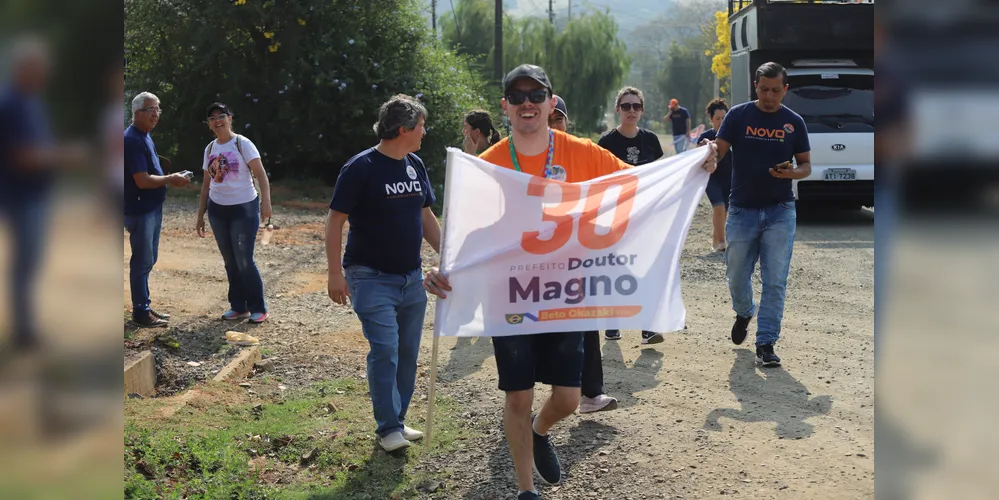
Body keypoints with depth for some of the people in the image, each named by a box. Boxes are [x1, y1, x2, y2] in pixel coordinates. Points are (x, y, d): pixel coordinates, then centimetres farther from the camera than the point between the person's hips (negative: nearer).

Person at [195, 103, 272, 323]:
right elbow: (206, 184, 14)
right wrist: (200, 215, 13)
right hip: (217, 210, 5)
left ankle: (259, 309, 5)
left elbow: (261, 174, -14)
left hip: (244, 209, -5)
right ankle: (239, 307, 19)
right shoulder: (210, 149, 8)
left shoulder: (243, 144, -8)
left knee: (244, 261, -7)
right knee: (230, 261, 9)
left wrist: (265, 201, -28)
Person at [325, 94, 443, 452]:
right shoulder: (361, 167, -12)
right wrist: (336, 273, -16)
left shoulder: (415, 166, 8)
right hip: (372, 278, -7)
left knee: (408, 352, 9)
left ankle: (397, 421, 21)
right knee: (385, 350, -10)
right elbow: (335, 220, -12)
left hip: (412, 277, 7)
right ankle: (388, 428, 1)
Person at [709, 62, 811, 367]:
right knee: (736, 276, 8)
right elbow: (718, 150, -5)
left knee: (775, 281, -4)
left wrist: (792, 172, -15)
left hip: (780, 211, 0)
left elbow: (806, 165, 8)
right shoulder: (738, 115, 1)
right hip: (742, 210, 0)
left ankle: (765, 344, 2)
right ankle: (744, 312, 40)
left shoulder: (794, 122, 4)